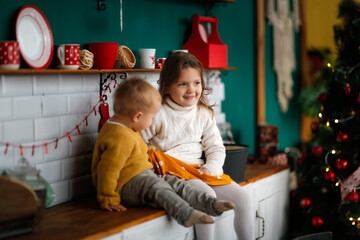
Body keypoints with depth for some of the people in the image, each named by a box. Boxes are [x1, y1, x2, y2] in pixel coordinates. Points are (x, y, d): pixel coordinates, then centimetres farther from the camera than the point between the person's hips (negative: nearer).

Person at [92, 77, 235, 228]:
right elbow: (107, 170, -26)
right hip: (125, 187, -11)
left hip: (143, 177, 11)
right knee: (155, 186, -32)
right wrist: (108, 201, -21)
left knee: (174, 182, -1)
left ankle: (210, 204, -9)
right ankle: (185, 214, -46)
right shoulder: (120, 138, -26)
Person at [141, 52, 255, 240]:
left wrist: (211, 168, -5)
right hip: (172, 172, -6)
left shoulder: (204, 114, 11)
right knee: (207, 196, -32)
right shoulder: (158, 113, -6)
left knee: (243, 198, -6)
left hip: (197, 169, 6)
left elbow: (216, 147, 14)